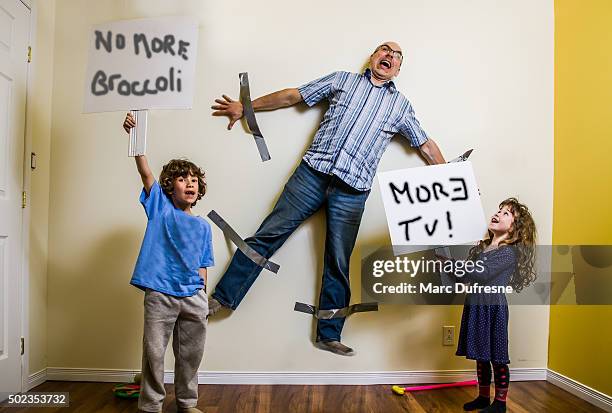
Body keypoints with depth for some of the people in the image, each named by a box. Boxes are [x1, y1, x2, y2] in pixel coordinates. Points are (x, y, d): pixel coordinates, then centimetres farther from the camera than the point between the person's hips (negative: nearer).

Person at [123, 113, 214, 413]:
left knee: (190, 354, 12)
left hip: (193, 297, 3)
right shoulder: (160, 208, 2)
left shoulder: (203, 227, 9)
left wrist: (203, 299, 7)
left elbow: (202, 267, 10)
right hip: (159, 295, -3)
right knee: (154, 353, 3)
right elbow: (145, 172, -11)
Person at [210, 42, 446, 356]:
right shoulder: (343, 79, 16)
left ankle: (329, 335, 16)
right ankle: (223, 296, 7)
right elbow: (291, 96, 17)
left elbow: (426, 145, 21)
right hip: (313, 173, 0)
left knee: (338, 264, 3)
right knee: (268, 233, -4)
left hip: (352, 191, 1)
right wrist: (245, 107, 18)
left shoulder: (401, 105, 19)